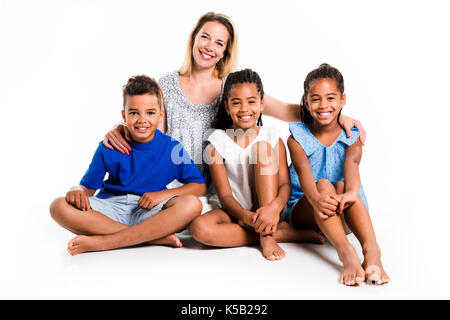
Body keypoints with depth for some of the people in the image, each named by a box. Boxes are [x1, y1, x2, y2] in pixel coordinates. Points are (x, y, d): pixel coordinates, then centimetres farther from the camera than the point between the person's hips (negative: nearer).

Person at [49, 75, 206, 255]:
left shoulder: (172, 148, 0)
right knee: (59, 207, -26)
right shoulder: (108, 149, 2)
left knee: (191, 204, -31)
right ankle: (158, 237, -28)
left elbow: (200, 186, -1)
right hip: (111, 209, 1)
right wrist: (78, 191, -18)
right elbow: (89, 186, 7)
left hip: (150, 212, -1)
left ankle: (102, 241, -31)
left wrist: (163, 194, -15)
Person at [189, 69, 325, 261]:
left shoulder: (272, 137, -1)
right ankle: (282, 232, -24)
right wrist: (246, 216, -31)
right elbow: (225, 195, -10)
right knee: (199, 227, -34)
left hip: (265, 209, 0)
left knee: (263, 148, -20)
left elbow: (285, 184, -9)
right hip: (234, 212, 0)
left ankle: (267, 235, -26)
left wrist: (275, 206, -33)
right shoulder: (218, 142, -4)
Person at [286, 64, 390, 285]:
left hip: (342, 217, 1)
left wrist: (352, 192, -44)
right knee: (323, 184, -31)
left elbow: (351, 163, -21)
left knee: (343, 185, -30)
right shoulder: (297, 138, 1)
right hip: (303, 211, -1)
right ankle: (345, 252, -52)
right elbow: (303, 170, -20)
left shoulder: (352, 138, 4)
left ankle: (371, 248, -50)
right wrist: (316, 198, -44)